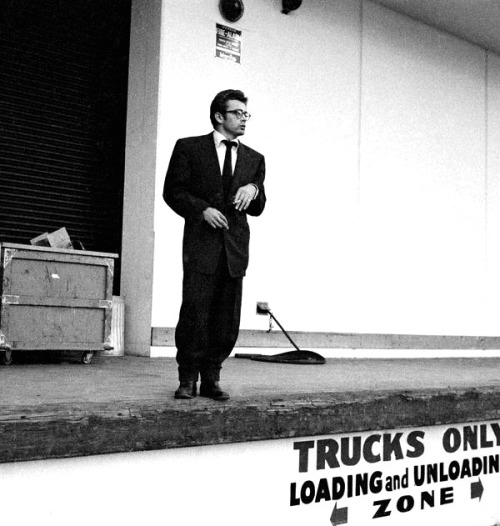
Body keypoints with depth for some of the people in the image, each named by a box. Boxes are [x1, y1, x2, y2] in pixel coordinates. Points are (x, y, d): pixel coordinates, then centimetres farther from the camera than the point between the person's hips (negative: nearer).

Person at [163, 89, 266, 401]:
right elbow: (173, 191, 2)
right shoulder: (189, 148, 7)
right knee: (195, 313, -7)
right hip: (201, 244, -4)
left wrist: (254, 190, -4)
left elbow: (257, 209, 17)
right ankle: (188, 378, 7)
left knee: (227, 319, 4)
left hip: (236, 247, 4)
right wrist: (201, 209, -12)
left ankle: (211, 378, 15)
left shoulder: (254, 159, 18)